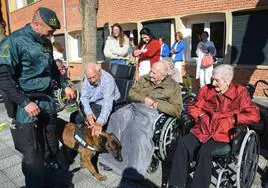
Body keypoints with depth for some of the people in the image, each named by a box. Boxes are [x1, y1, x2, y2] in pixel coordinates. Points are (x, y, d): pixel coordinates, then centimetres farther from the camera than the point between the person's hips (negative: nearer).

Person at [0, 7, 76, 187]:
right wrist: (25, 102, -20)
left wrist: (65, 85, 18)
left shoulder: (46, 42, 10)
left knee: (52, 145, 18)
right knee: (32, 154, 1)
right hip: (26, 103, -7)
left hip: (47, 100, 7)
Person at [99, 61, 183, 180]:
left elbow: (177, 110, -4)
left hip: (152, 112, -4)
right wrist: (144, 99, -5)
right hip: (136, 106, 5)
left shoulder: (173, 87, 3)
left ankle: (134, 169, -22)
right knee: (117, 117, -23)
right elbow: (131, 94, 13)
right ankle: (111, 156, -13)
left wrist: (157, 104, -12)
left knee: (138, 127, -33)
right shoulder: (145, 79, 15)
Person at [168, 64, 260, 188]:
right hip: (202, 131, 4)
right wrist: (201, 115, 3)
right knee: (183, 144, -23)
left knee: (205, 151, -32)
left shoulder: (240, 92, 1)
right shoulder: (206, 89, 12)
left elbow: (254, 116, -4)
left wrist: (232, 120, -10)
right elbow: (193, 108, 21)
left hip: (222, 134, -4)